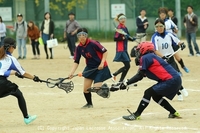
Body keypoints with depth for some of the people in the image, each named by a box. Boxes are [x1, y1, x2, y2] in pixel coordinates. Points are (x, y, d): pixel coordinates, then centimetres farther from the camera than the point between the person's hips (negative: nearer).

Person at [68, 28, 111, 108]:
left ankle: (104, 87, 23)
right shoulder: (79, 48, -4)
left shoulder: (93, 44, -21)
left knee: (96, 89, -11)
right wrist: (72, 72, -13)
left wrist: (102, 63, -22)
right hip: (90, 68, 6)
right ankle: (89, 104, 26)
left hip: (100, 68, -6)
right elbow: (76, 62, 0)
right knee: (86, 89, 2)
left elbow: (105, 51, -14)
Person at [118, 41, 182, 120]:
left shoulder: (146, 58, -6)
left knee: (148, 92, -8)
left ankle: (136, 115, -6)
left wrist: (126, 83, -5)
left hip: (171, 80, -9)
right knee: (156, 96, 21)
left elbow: (139, 76, -9)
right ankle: (174, 113, 26)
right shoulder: (152, 57, 21)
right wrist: (127, 82, 13)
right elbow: (139, 76, 19)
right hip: (175, 81, 9)